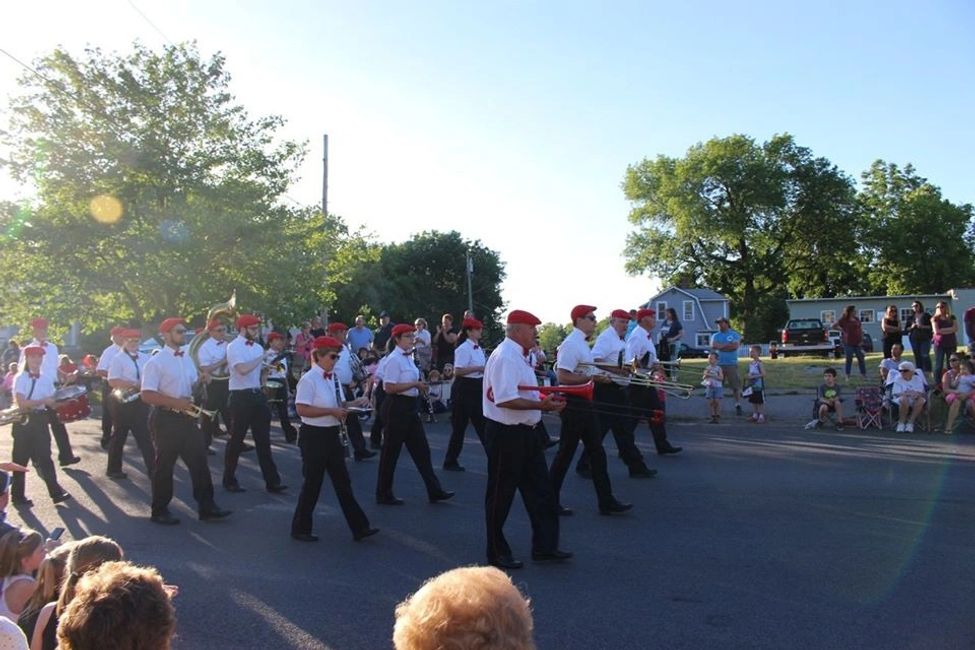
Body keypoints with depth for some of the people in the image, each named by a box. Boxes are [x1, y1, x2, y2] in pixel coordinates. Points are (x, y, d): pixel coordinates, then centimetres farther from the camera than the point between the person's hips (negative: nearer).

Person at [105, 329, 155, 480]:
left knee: (144, 435, 10)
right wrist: (135, 384, -23)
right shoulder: (118, 359, -8)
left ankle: (152, 468, 16)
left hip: (141, 401, 6)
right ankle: (113, 469, 15)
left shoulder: (145, 358, 9)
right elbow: (112, 381, -18)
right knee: (120, 436, 5)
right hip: (124, 402, -6)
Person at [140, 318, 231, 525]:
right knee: (164, 465, 4)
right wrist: (177, 402, -22)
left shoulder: (187, 359, 12)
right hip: (165, 419, -7)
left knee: (199, 460, 5)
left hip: (186, 417, 7)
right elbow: (147, 395, -18)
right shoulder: (156, 362, -12)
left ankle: (207, 507, 11)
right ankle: (159, 511, 19)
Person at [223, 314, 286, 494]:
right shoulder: (234, 346, -11)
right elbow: (242, 369, -25)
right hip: (241, 396, -6)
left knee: (263, 439, 6)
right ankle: (229, 479, 20)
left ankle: (272, 481, 9)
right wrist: (262, 357, -16)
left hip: (257, 395, 6)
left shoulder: (258, 347, 11)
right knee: (236, 439, 5)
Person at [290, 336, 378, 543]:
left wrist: (350, 405, -3)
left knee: (343, 482, 10)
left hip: (332, 435, 8)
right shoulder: (308, 379, -15)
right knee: (312, 483, 4)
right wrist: (331, 411, -23)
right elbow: (302, 409, -22)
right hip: (314, 436, -7)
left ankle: (359, 527, 14)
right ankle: (300, 528, 22)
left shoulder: (334, 378, 8)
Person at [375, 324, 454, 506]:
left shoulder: (408, 357, 12)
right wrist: (415, 384, -20)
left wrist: (420, 385, 6)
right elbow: (389, 388, -23)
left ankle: (434, 491, 14)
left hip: (409, 407, 9)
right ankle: (383, 494, 15)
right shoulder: (394, 359, -16)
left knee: (421, 448, 9)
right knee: (391, 451, 2)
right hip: (396, 407, -9)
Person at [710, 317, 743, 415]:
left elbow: (735, 346, -11)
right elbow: (713, 346, -6)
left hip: (731, 364, -2)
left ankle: (738, 405, 3)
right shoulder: (715, 335, 13)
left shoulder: (734, 335, 6)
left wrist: (721, 346, -6)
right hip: (718, 364, 2)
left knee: (735, 386, -3)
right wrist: (728, 345, -7)